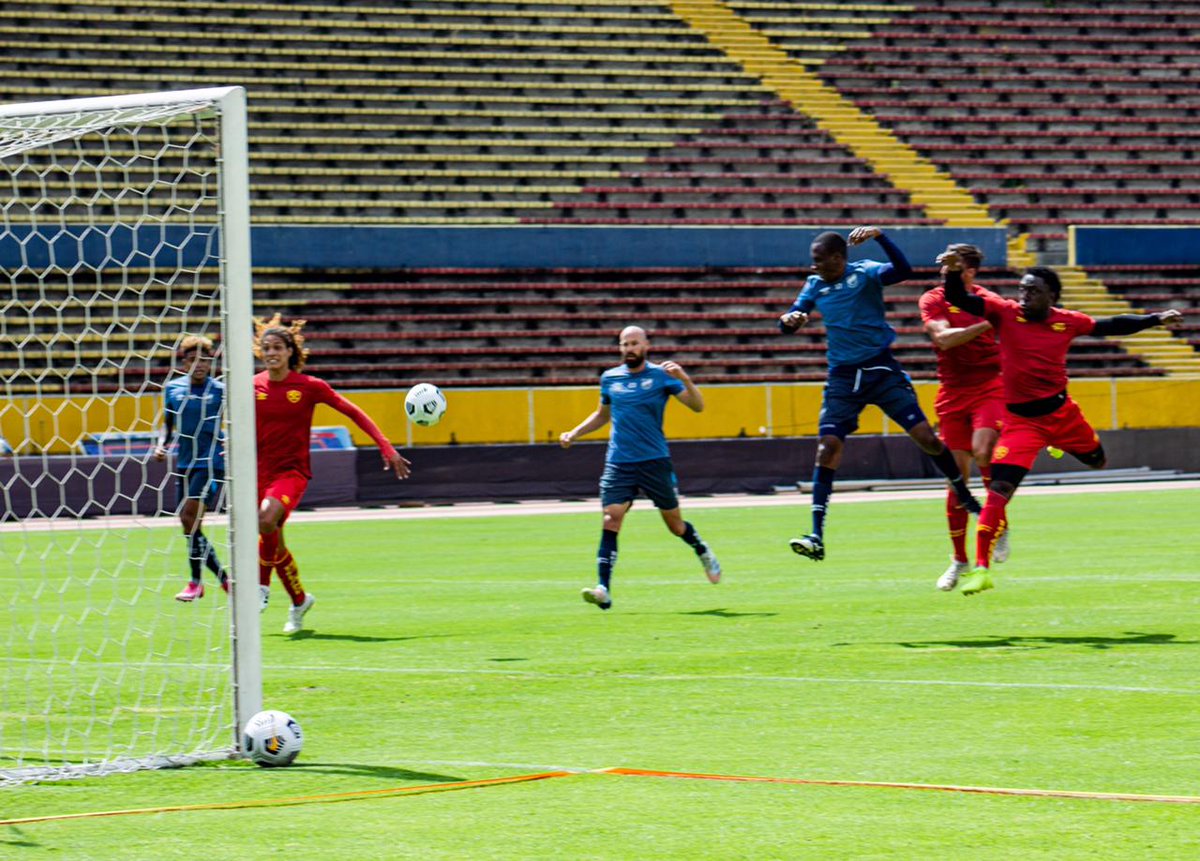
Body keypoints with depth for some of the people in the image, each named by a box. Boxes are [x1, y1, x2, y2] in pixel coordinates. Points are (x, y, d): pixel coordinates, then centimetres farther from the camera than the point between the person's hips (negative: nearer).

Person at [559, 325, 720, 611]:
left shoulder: (660, 375, -1)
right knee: (611, 520, -16)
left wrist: (684, 379, -23)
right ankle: (603, 589, -22)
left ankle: (704, 553, 40)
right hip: (618, 463, 2)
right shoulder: (609, 378, 10)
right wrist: (573, 434, 16)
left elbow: (697, 406, -6)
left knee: (675, 523, 8)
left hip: (654, 461, -2)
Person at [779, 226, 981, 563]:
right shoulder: (815, 285, 6)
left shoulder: (865, 273, -8)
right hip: (843, 377, 3)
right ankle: (817, 536, -14)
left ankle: (966, 499, 16)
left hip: (882, 370, -3)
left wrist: (879, 236, -39)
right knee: (828, 447, -12)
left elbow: (903, 270, -27)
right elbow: (788, 325, 8)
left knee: (926, 437, -6)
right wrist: (790, 319, -15)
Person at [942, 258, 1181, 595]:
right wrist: (954, 273, -37)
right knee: (999, 489, -16)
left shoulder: (1067, 321, -3)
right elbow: (959, 300, -18)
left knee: (1101, 463, 23)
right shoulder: (1005, 313, -10)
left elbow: (1111, 326, 13)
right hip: (1021, 420, -3)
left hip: (1061, 411, 3)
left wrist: (1156, 319, 16)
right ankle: (981, 570, -14)